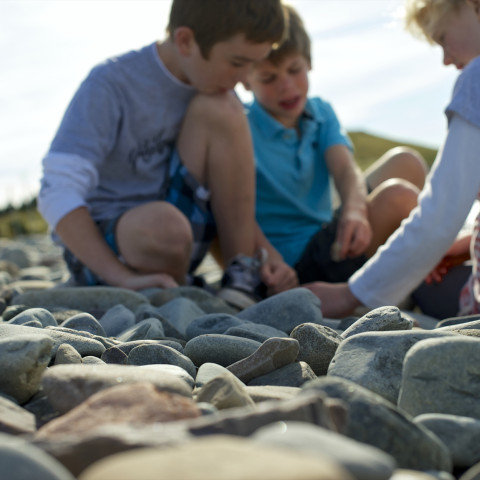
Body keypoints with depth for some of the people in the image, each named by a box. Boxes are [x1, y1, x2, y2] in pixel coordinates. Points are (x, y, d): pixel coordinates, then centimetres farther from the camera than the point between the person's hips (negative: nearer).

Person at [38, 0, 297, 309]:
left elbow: (238, 195, 7)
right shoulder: (110, 86, -16)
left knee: (220, 110, -17)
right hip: (98, 246, -5)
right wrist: (125, 278, -32)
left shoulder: (215, 92, 2)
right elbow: (56, 196, -23)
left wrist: (265, 257, -10)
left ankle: (242, 280, -14)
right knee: (164, 224, -41)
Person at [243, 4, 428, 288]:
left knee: (405, 162, 0)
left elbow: (345, 169, -11)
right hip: (291, 266, -7)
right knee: (397, 197, -25)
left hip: (327, 238, 8)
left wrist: (354, 210, -33)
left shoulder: (321, 114, 7)